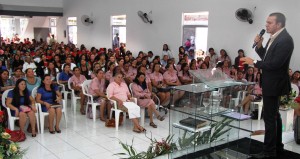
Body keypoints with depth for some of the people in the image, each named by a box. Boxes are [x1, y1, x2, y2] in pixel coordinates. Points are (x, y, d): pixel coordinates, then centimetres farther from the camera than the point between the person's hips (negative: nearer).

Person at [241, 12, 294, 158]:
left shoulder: (285, 40, -20)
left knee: (269, 117, -4)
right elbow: (267, 57, 13)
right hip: (271, 83, 10)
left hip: (274, 84, -10)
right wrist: (259, 46, -3)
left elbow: (275, 64, -26)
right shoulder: (274, 38, 9)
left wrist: (254, 62, -18)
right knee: (274, 115, 18)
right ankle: (277, 147, 32)